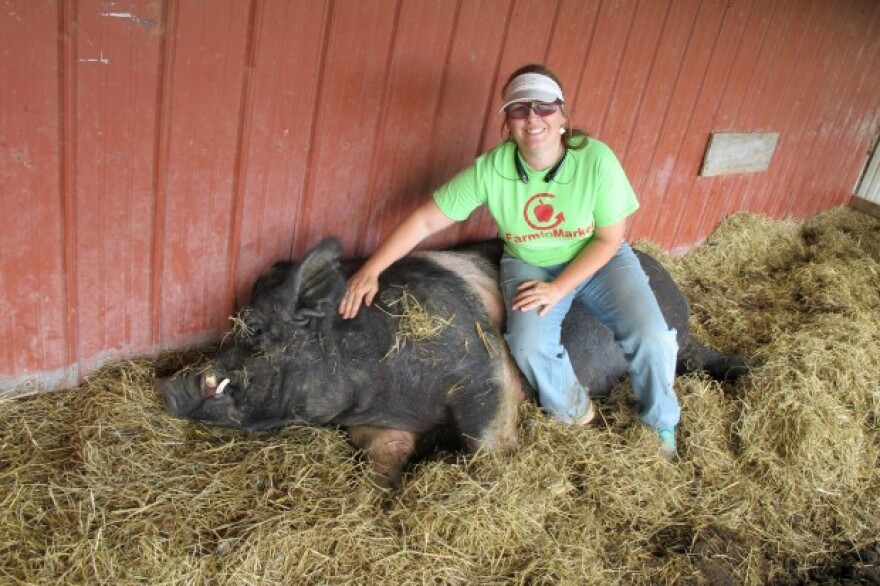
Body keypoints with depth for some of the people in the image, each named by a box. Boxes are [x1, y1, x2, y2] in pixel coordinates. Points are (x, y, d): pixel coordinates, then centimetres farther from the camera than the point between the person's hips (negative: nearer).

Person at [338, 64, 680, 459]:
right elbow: (426, 220, -16)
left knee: (651, 337, -20)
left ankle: (660, 426, 12)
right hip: (529, 264, 0)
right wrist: (370, 270, -22)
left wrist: (559, 287, -22)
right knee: (530, 345, -28)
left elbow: (609, 239, -13)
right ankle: (573, 412, 7)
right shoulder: (491, 168, -20)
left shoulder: (596, 159, -22)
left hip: (596, 260, 0)